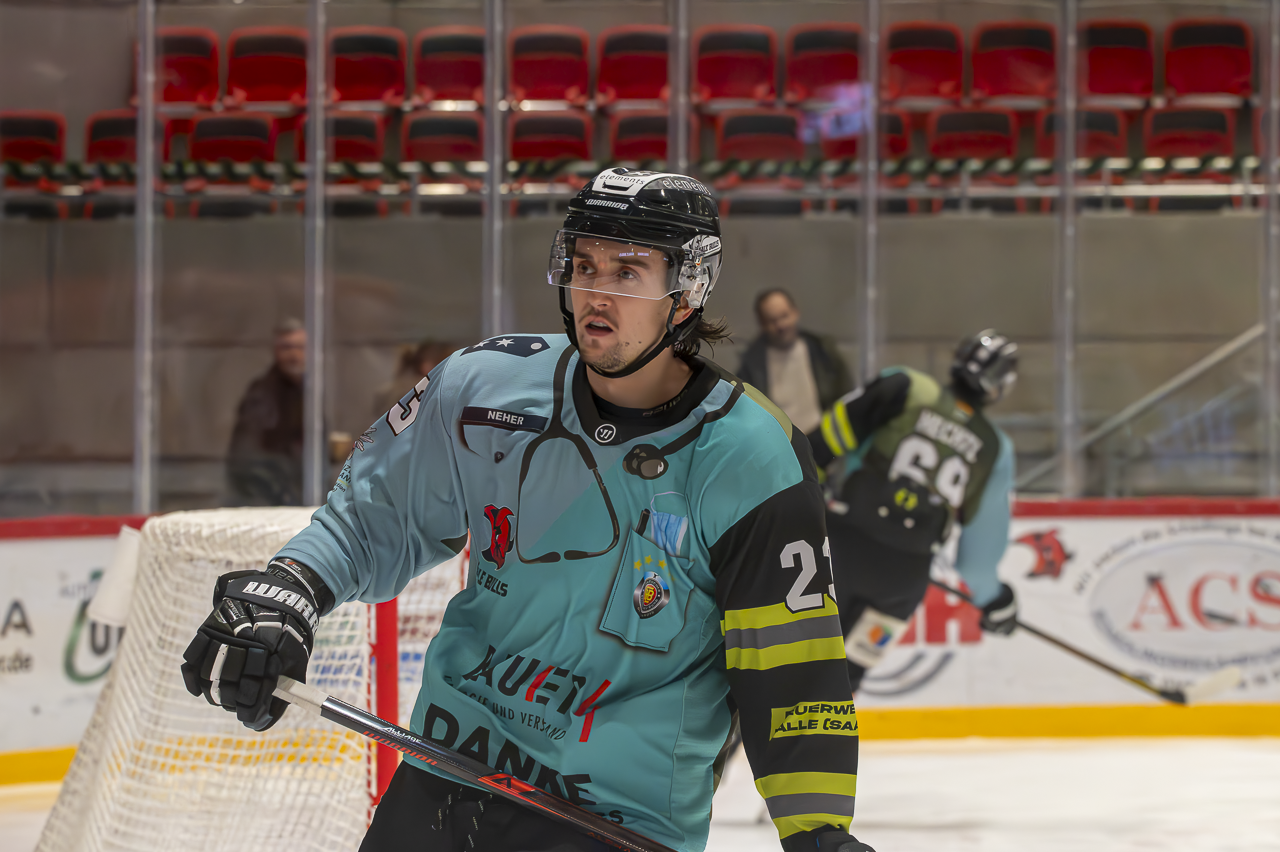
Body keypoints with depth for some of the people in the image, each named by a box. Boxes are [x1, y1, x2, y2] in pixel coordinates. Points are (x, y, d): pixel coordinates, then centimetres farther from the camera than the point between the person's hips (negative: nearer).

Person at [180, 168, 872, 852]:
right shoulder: (485, 387, -2)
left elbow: (793, 671, -10)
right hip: (444, 772, 4)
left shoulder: (754, 464, -12)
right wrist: (284, 592, -5)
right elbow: (375, 514, 12)